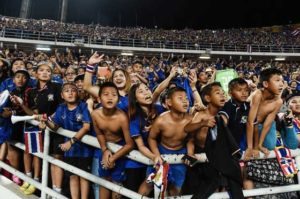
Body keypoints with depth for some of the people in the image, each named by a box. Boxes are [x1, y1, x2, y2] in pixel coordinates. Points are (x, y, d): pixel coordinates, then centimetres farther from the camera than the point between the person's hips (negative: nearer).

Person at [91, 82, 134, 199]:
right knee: (104, 180, 18)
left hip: (120, 147, -4)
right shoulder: (95, 114, -20)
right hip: (105, 147, 4)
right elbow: (99, 134, -1)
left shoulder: (122, 117, -32)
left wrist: (113, 158, -20)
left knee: (116, 181, 5)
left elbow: (129, 144, -25)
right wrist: (105, 150, -14)